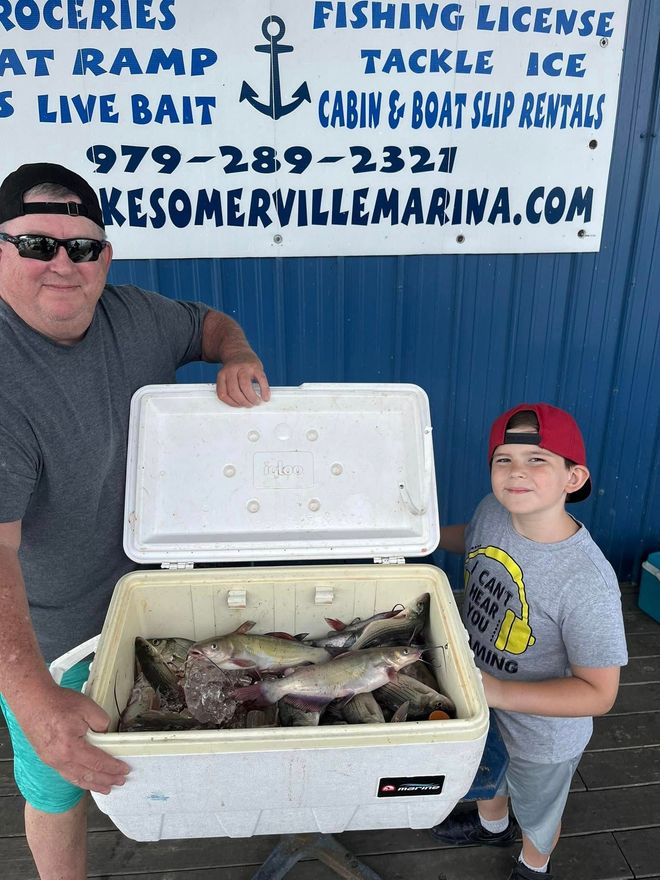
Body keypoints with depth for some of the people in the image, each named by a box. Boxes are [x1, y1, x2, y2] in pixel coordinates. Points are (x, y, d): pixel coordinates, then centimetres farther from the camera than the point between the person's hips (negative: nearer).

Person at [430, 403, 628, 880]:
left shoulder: (588, 581, -38)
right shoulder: (492, 510, -20)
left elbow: (598, 693, -29)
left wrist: (498, 691, -36)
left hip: (541, 734, -5)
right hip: (481, 705, 5)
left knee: (537, 812, 29)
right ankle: (491, 823, 69)